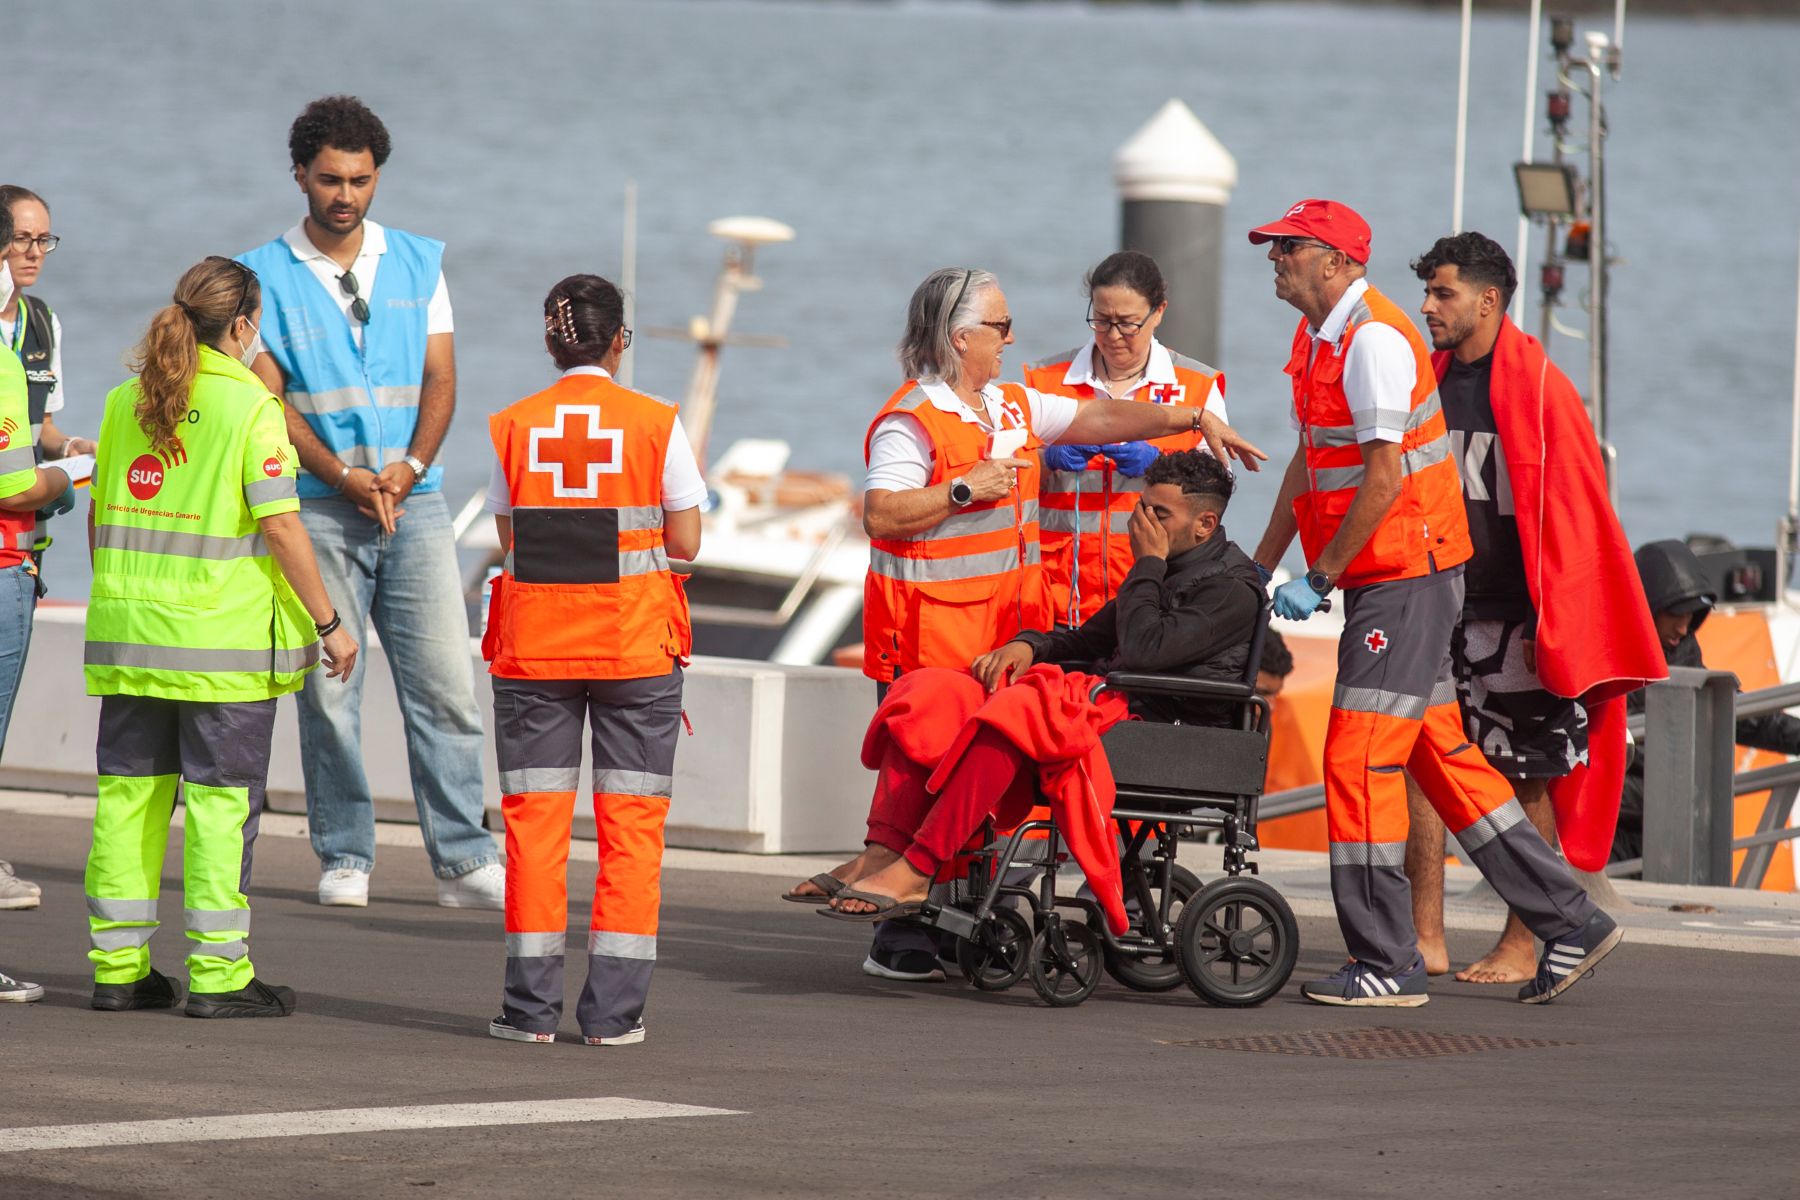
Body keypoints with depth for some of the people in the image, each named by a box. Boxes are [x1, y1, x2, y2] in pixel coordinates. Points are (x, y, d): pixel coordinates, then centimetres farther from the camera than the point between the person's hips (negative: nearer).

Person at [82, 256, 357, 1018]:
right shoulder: (250, 406, -10)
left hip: (129, 631, 5)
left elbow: (99, 514, 14)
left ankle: (118, 964, 11)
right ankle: (217, 973, 0)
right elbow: (280, 526, -13)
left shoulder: (125, 401, 7)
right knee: (221, 799, 0)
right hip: (222, 639, -5)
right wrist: (329, 623, -5)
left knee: (128, 791, 9)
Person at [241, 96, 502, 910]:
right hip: (318, 508, -2)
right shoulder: (267, 277, 3)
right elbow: (267, 398, -3)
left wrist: (408, 467, -9)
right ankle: (343, 859, 7)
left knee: (444, 683, -3)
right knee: (328, 690, -1)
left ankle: (462, 860, -2)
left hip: (414, 504, 2)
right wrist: (344, 479, -14)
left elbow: (440, 381, 8)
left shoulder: (418, 264, 11)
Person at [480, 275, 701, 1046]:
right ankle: (614, 1008, 0)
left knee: (534, 818, 5)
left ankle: (532, 1004, 3)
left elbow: (509, 539, 3)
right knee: (630, 822, 4)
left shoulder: (513, 427, 1)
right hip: (634, 644, -1)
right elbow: (685, 542, -2)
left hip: (533, 646, 1)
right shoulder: (655, 425, -4)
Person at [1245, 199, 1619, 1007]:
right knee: (1440, 755, 12)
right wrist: (1259, 569, 20)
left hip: (1404, 578, -10)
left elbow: (1384, 477, -21)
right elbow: (1309, 462, 23)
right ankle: (1568, 921, 16)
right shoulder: (1317, 336, 15)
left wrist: (1318, 579, -18)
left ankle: (1385, 964, -5)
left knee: (1358, 759, -9)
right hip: (1383, 581, 10)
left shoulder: (1374, 339, -17)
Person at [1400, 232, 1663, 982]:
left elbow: (1571, 512, -10)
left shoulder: (1539, 388, -8)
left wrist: (1549, 621, -14)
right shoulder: (1429, 381, 10)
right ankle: (1424, 937, 4)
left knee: (1528, 778, 0)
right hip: (1441, 607, 6)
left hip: (1515, 617, -6)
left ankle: (1522, 945, 6)